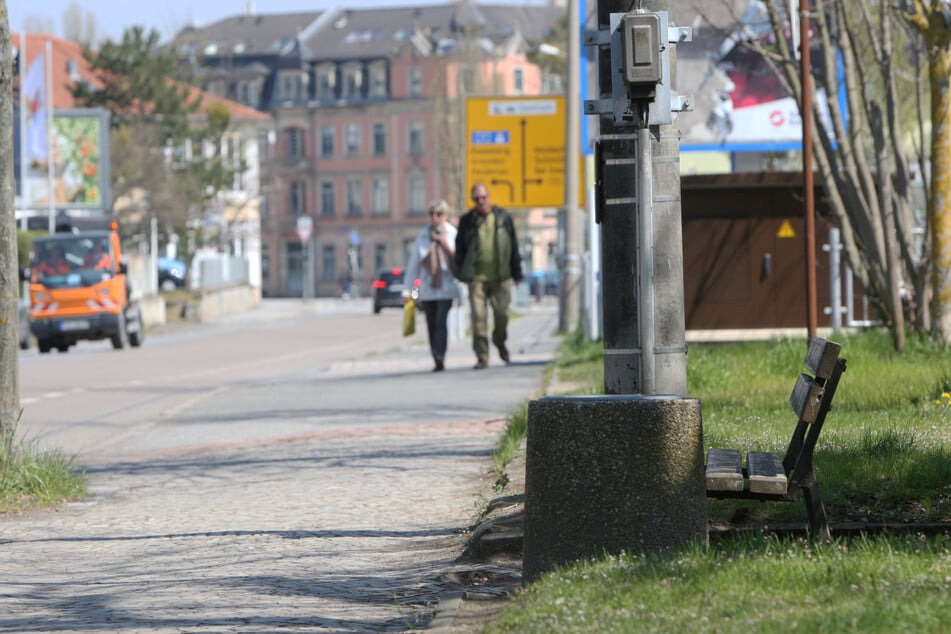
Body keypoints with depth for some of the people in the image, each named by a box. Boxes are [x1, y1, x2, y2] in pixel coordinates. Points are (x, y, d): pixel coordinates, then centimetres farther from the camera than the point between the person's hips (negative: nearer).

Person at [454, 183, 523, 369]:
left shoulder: (503, 218, 6)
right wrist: (461, 273, 0)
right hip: (476, 276, 0)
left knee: (502, 312, 0)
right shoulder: (466, 221, 6)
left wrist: (517, 273, 7)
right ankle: (481, 356, -3)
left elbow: (513, 246, 10)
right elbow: (460, 248, 10)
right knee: (478, 316, -6)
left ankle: (500, 342, 30)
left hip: (500, 275, 0)